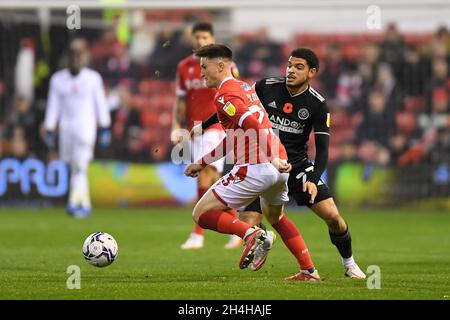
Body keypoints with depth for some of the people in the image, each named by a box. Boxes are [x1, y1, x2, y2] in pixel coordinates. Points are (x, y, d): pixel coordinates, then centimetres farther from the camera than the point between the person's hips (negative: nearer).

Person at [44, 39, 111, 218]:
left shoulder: (93, 78, 0)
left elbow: (101, 105, 3)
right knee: (75, 168, 7)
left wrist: (104, 129, 0)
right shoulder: (57, 79, 5)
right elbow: (53, 106, 7)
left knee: (80, 166, -16)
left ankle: (74, 203, -23)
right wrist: (49, 131, 3)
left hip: (86, 127, -3)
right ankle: (85, 205, 16)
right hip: (66, 127, 3)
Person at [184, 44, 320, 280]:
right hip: (279, 167, 9)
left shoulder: (224, 95, -8)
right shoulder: (244, 88, 23)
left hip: (254, 169, -9)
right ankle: (311, 271, 26)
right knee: (275, 217, 33)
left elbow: (255, 126, -22)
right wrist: (202, 163, 34)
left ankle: (251, 234, -20)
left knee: (201, 214, -1)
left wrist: (274, 159, -27)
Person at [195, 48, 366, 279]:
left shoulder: (317, 105, -10)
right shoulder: (266, 87, -8)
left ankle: (349, 263, 15)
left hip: (297, 165, 0)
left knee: (332, 216, -13)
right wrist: (204, 126, 16)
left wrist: (313, 180, -29)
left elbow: (322, 150, -12)